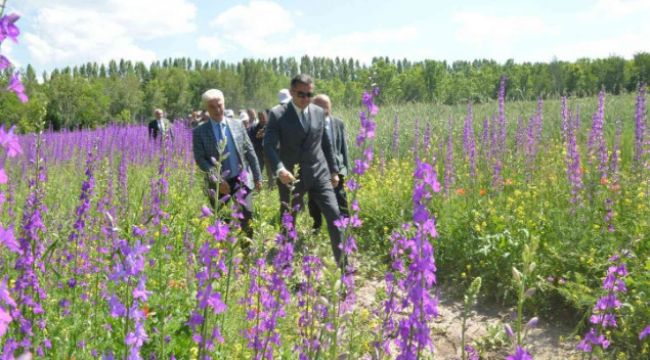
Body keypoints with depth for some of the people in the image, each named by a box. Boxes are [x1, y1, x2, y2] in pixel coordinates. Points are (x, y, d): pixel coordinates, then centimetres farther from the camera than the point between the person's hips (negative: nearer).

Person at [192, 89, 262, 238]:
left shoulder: (237, 125, 6)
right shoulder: (199, 131, -1)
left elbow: (250, 152, 9)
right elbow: (200, 159, -7)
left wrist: (257, 177, 9)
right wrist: (217, 180, -17)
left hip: (241, 179, 1)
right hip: (218, 184, -1)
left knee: (247, 218, -6)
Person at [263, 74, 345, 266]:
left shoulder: (319, 112, 6)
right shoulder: (277, 114, -7)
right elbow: (269, 145, -17)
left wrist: (334, 170, 16)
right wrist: (279, 169, -33)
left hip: (319, 173, 3)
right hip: (291, 176, -2)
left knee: (334, 215, -5)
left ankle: (342, 263, 5)